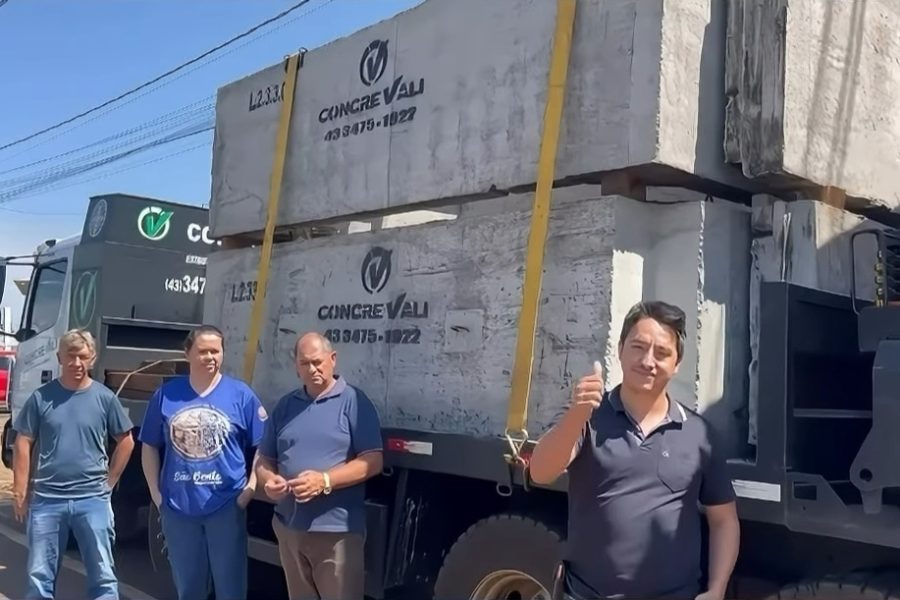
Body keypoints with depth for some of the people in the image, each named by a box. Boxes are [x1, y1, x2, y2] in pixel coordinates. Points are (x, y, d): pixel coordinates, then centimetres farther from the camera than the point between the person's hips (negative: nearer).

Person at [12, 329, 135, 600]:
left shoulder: (104, 398, -2)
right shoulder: (41, 397, -1)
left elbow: (126, 442, 7)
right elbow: (23, 445, 3)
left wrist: (108, 483, 3)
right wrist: (20, 492, -1)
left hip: (93, 499, -1)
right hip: (46, 499, 1)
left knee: (103, 577, 4)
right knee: (39, 578, 11)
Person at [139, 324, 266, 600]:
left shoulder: (241, 395, -3)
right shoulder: (166, 394, 4)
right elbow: (150, 447, 10)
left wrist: (250, 489, -8)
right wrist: (155, 492, 4)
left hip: (226, 506, -2)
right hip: (177, 507, 3)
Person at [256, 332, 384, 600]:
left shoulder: (353, 401, -5)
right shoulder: (285, 406, 12)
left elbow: (372, 462, -11)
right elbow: (265, 459, 17)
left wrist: (325, 481, -23)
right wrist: (268, 479, -7)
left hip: (337, 530, -5)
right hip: (289, 527, 5)